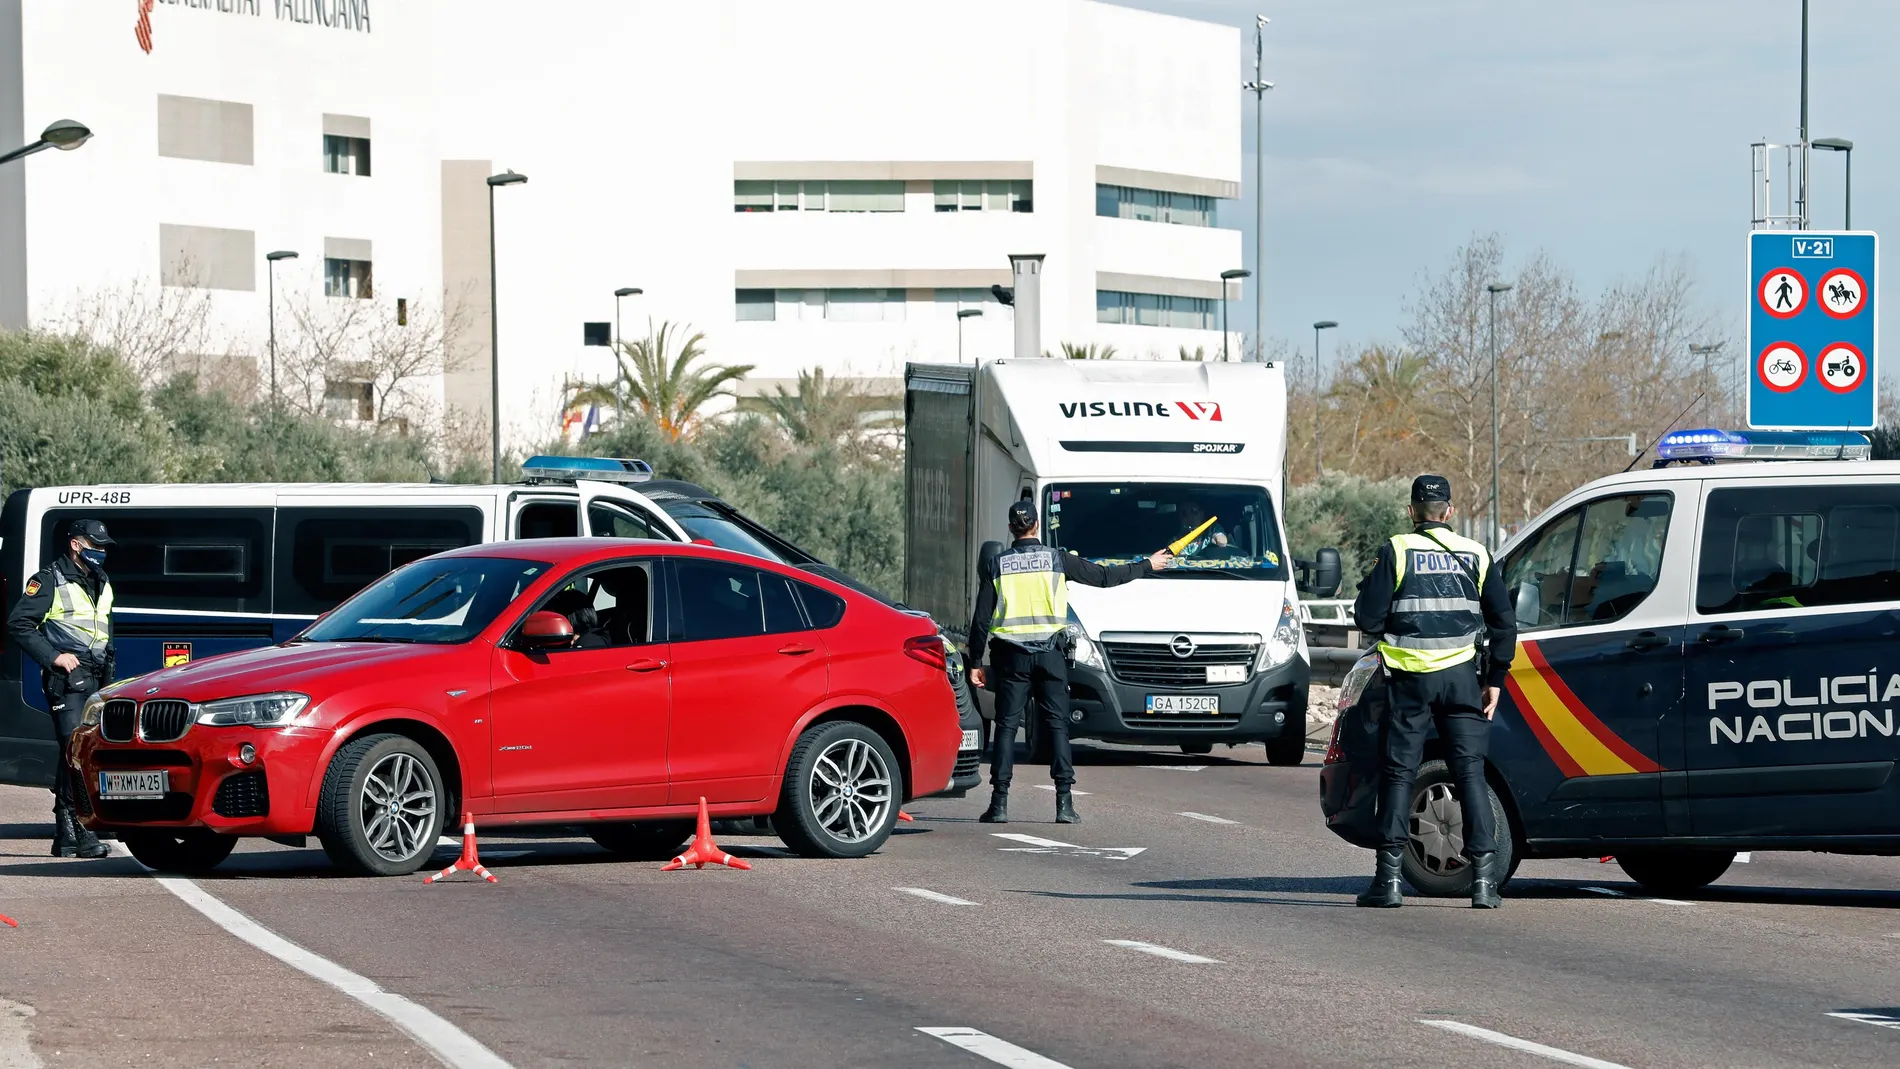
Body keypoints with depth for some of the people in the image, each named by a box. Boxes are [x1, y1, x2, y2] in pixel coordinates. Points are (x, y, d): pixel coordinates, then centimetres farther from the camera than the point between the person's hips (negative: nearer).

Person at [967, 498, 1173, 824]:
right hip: (1049, 655, 0)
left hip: (1011, 656, 0)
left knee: (1007, 726, 2)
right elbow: (1104, 576, 5)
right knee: (1057, 725, 3)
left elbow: (981, 618, 2)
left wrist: (975, 662, 10)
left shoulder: (996, 565, 3)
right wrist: (1147, 566, 18)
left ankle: (999, 803, -4)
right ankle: (1065, 803, -4)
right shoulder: (1057, 559, 1)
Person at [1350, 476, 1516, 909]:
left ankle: (1388, 878, 0)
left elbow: (1367, 618, -6)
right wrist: (1495, 680, 14)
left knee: (1398, 773, 4)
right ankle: (1484, 877, -5)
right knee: (1470, 772, 3)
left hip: (1410, 677, -2)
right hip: (1460, 676, 2)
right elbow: (1504, 624, 8)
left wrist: (1387, 623, 17)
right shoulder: (1476, 556, 7)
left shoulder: (1397, 552, -3)